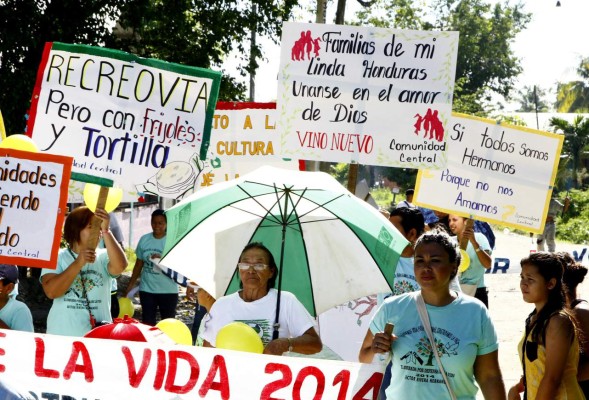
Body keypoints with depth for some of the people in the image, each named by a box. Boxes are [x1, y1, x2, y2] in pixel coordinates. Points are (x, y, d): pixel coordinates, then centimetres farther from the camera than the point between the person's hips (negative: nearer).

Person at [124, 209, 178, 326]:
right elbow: (139, 265, 9)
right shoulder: (144, 240, 2)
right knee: (147, 323, 8)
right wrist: (129, 287, 8)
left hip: (168, 291, -3)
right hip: (147, 290, 3)